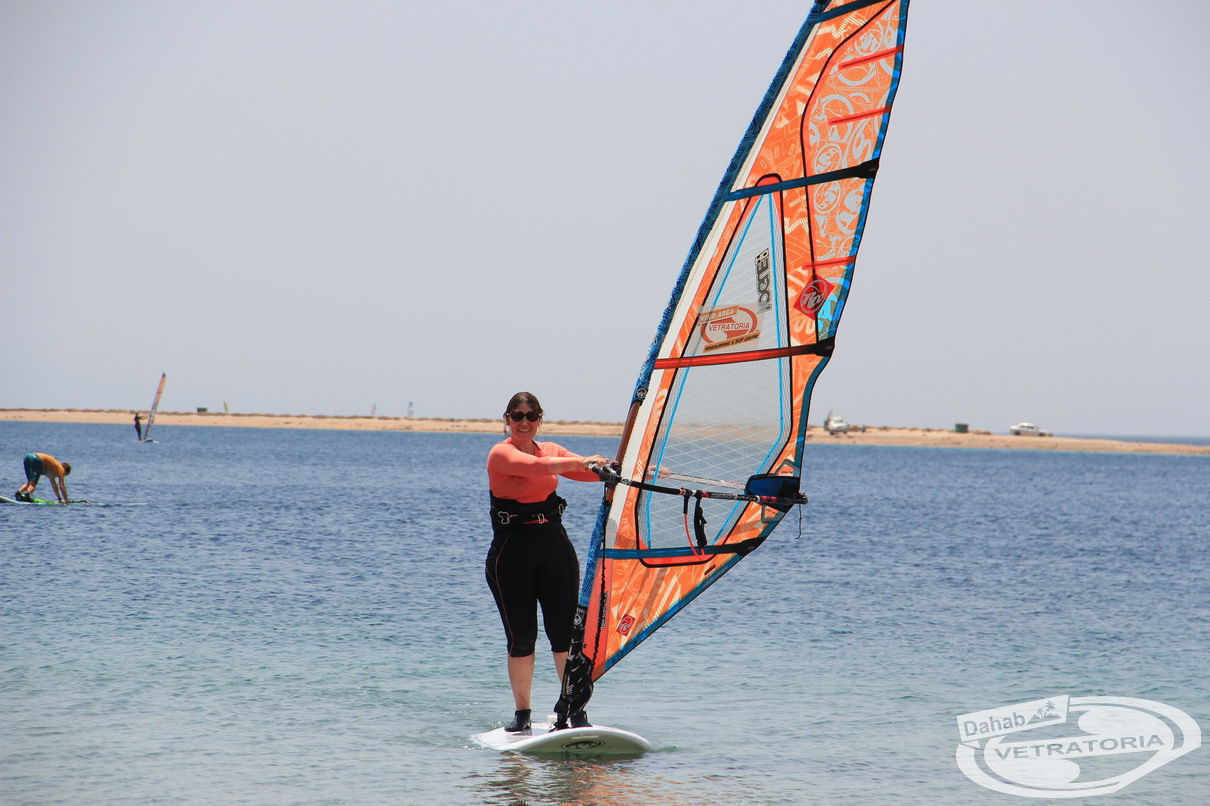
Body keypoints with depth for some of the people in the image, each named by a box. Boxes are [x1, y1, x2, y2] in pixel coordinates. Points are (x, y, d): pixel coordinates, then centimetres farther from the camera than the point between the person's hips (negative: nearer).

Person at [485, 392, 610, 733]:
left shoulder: (551, 450, 12)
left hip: (555, 545, 4)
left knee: (565, 631, -2)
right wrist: (581, 461, -35)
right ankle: (522, 714, 10)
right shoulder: (501, 454, -6)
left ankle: (577, 712, 0)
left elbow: (595, 471, 5)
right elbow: (536, 467, -25)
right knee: (521, 636, 0)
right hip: (511, 551, -4)